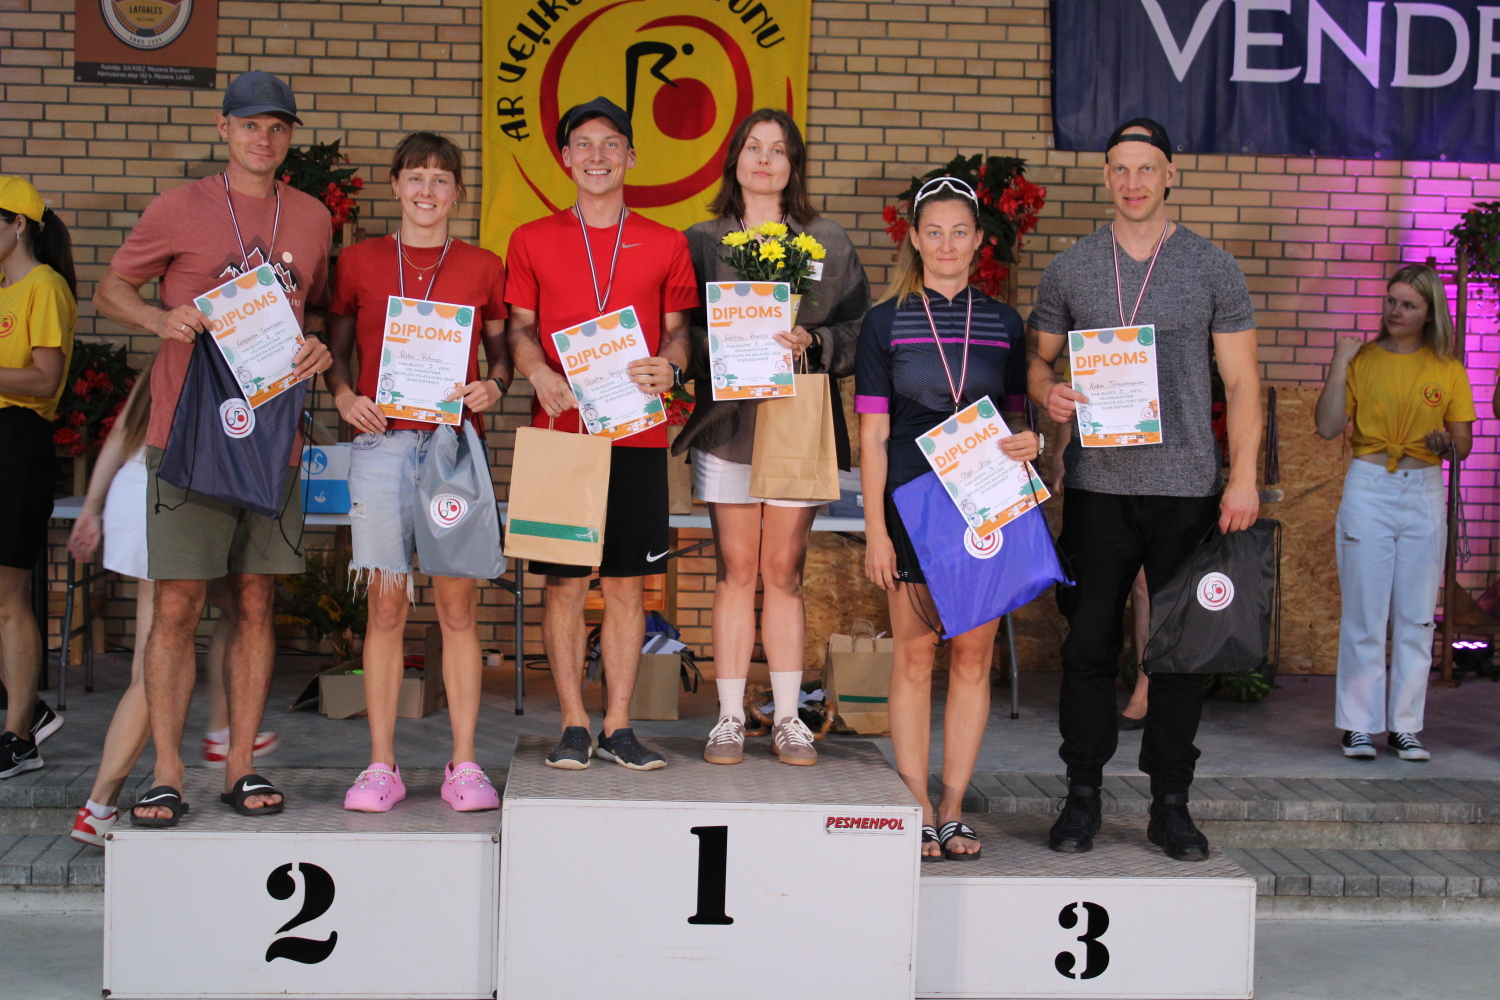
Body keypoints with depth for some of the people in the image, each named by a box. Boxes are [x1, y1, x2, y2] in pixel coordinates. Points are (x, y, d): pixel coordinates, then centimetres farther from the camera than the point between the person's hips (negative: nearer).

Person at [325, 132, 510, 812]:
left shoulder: (483, 268, 11)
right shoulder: (360, 261, 11)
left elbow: (503, 351, 16)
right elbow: (335, 347, 15)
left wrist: (493, 387, -5)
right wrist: (343, 395, -4)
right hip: (381, 443, 0)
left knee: (458, 606, 0)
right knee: (386, 605, 1)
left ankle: (464, 766, 8)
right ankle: (381, 766, 10)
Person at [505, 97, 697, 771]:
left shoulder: (665, 245, 10)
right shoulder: (533, 240, 9)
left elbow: (677, 329, 10)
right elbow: (519, 328, 7)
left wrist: (669, 366, -12)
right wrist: (539, 373, -13)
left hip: (637, 433, 1)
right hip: (560, 430, 0)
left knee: (627, 583, 4)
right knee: (565, 583, 1)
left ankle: (619, 726, 13)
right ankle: (574, 726, 12)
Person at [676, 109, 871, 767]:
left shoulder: (829, 243, 11)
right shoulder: (700, 241, 10)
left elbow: (861, 331, 6)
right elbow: (677, 333, 7)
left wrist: (811, 341, -11)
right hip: (726, 419, 0)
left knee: (784, 571, 2)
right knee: (735, 570, 0)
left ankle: (788, 718, 10)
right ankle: (729, 717, 8)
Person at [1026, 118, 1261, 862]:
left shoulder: (1213, 268, 5)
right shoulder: (1070, 269, 8)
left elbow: (1242, 382, 5)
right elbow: (1037, 358, 14)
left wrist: (1243, 477, -4)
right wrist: (1048, 393, -10)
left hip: (1188, 489, 0)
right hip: (1097, 485, 0)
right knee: (1089, 644, 1)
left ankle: (1171, 805, 15)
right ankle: (1083, 795, 14)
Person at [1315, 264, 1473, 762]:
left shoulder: (1447, 368, 7)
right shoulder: (1362, 358, 3)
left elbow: (1464, 444, 7)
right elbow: (1328, 427, -6)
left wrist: (1446, 444, -15)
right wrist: (1339, 365, -10)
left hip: (1424, 495, 2)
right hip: (1368, 490, -2)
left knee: (1416, 616, 4)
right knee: (1364, 613, -1)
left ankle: (1405, 726, 11)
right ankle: (1359, 725, 7)